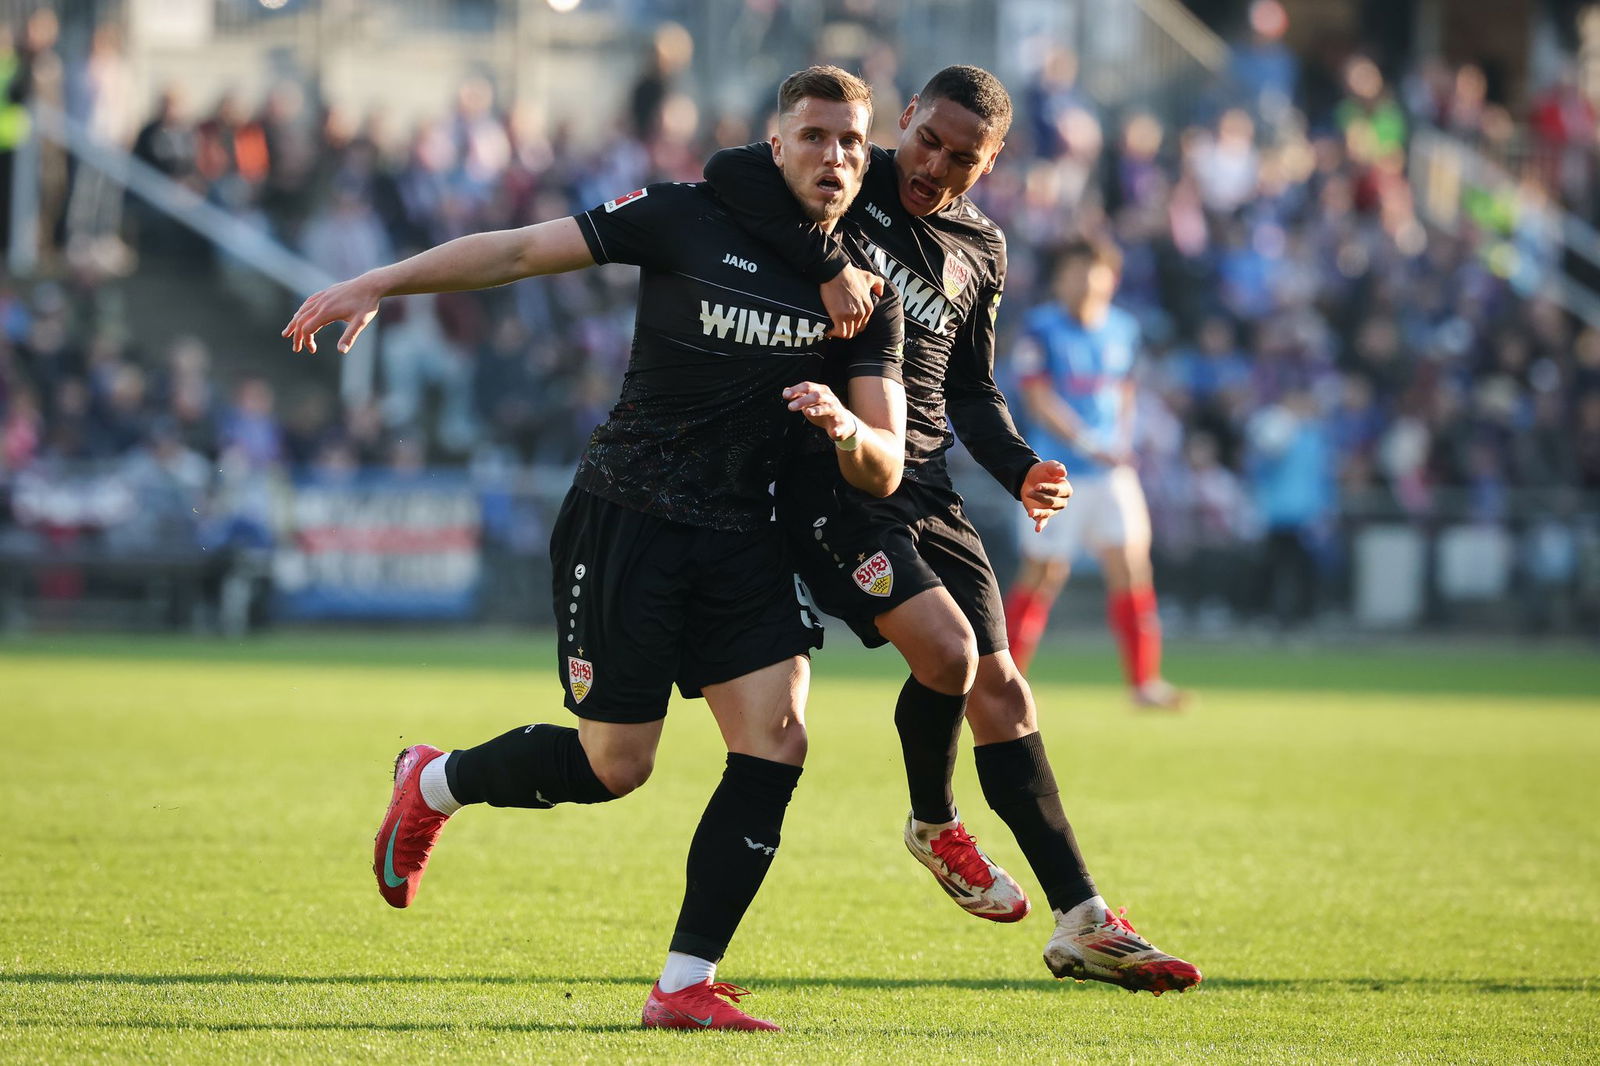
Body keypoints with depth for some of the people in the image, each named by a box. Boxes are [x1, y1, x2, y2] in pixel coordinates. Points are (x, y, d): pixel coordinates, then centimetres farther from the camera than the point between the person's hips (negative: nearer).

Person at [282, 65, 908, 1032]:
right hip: (628, 513, -4)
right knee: (615, 764, -3)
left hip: (743, 541, 4)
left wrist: (848, 430, -24)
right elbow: (521, 251, -3)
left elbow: (884, 471, 0)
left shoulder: (865, 292, 4)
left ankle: (685, 986, -3)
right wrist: (376, 286, -9)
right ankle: (434, 784, 27)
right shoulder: (688, 220, -5)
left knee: (777, 743, -12)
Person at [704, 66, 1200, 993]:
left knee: (999, 685, 3)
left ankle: (1083, 921, 6)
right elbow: (730, 171, -23)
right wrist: (828, 263, -32)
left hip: (924, 482, 6)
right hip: (826, 474, -6)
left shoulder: (982, 251, 14)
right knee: (947, 648, -22)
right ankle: (934, 825, 9)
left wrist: (1020, 468, 2)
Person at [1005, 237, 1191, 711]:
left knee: (1130, 565, -5)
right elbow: (1038, 401, -12)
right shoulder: (1041, 329, -6)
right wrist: (1090, 444, -20)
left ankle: (1144, 681, -1)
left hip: (1113, 472, 4)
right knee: (1042, 574, -2)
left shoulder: (1123, 329, 10)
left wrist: (1123, 447, 7)